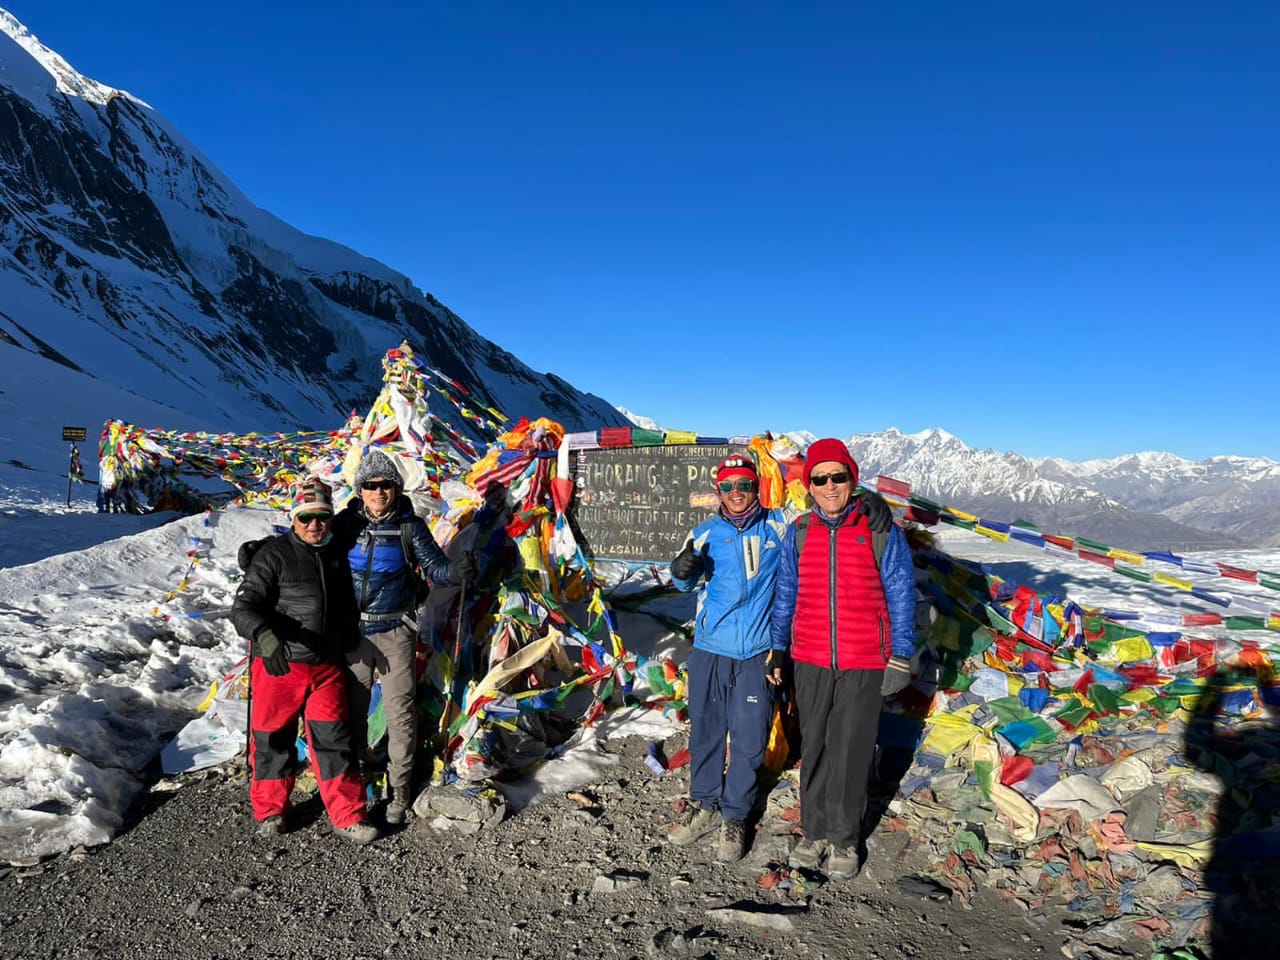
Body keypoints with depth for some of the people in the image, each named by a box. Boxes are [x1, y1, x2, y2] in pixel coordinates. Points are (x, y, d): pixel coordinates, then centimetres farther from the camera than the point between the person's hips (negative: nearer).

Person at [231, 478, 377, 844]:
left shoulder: (336, 556, 10)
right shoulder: (273, 556, -9)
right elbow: (244, 607, -16)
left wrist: (347, 647, 21)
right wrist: (265, 636, -34)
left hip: (327, 667, 4)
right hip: (278, 665, -4)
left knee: (334, 739, 5)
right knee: (273, 738, 10)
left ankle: (347, 816, 13)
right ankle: (270, 810, 30)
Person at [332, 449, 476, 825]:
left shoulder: (410, 526, -6)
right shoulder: (346, 522, -2)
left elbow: (434, 566, -9)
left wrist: (456, 571, -29)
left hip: (395, 632, -2)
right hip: (352, 631, 2)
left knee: (400, 712, 2)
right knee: (351, 709, 13)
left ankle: (400, 790, 16)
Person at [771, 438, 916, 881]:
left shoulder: (881, 531, -6)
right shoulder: (799, 533, 3)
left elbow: (900, 596, -2)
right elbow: (786, 594, 10)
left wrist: (900, 658, -3)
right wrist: (776, 649, 11)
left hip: (864, 663, -3)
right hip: (810, 661, 3)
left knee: (850, 753, 5)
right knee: (813, 748, 12)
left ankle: (844, 839, 25)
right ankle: (815, 831, 30)